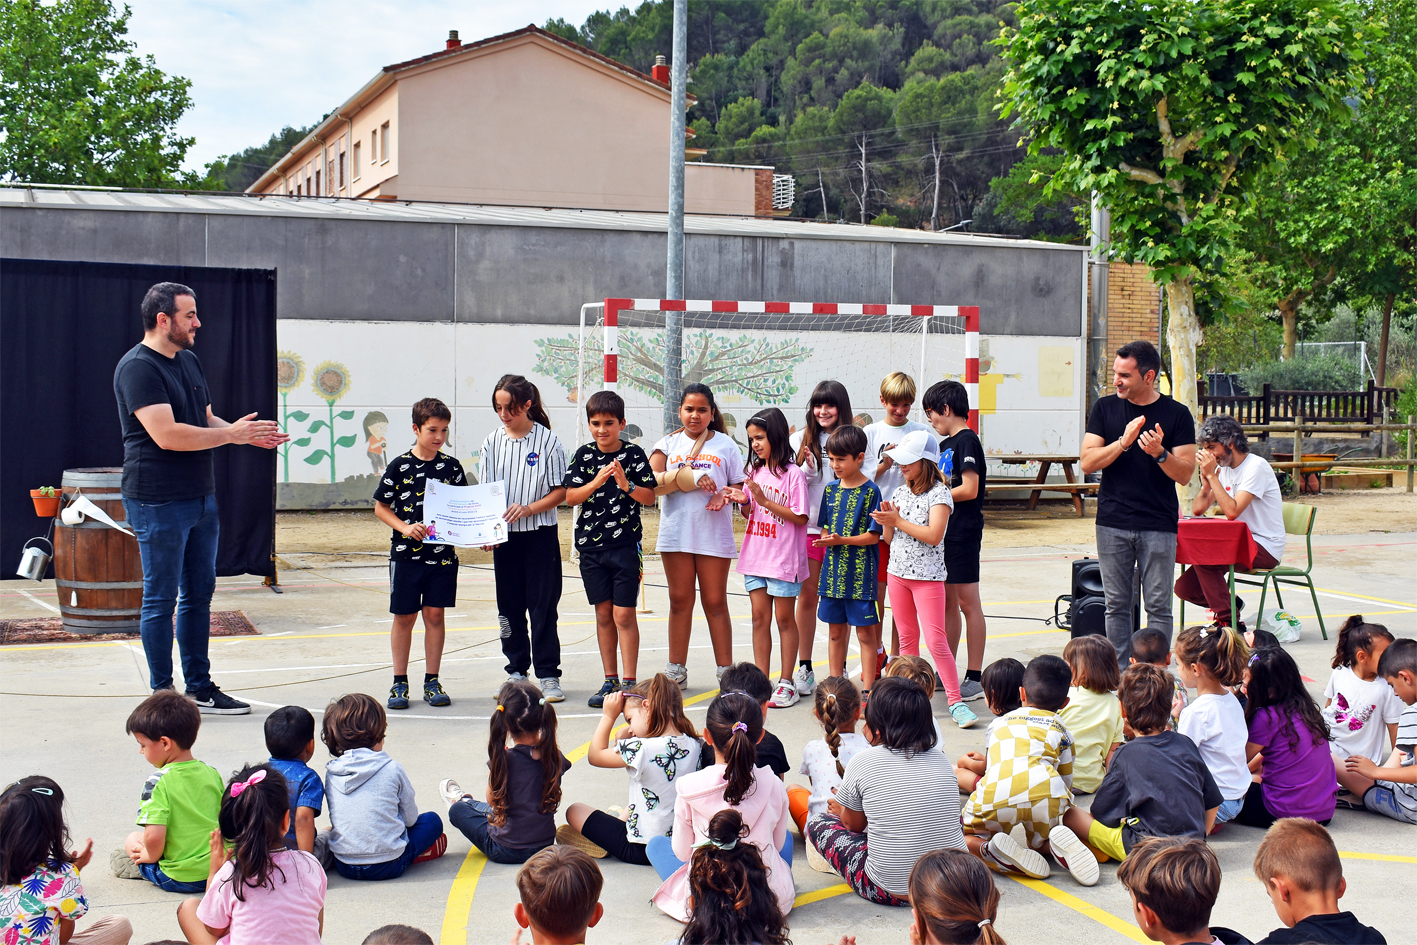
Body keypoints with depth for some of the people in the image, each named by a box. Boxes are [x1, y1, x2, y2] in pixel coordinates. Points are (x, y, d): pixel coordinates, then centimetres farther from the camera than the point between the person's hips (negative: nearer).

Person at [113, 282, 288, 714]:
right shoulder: (138, 367, -15)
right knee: (161, 599, 0)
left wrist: (253, 435, 2)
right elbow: (167, 435, -23)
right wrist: (233, 434, -16)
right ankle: (162, 695, 9)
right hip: (158, 503, -9)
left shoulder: (189, 362, 15)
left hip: (200, 497, 9)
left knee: (199, 594, 13)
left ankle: (199, 688, 22)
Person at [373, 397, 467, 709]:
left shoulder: (451, 466, 3)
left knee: (435, 614, 5)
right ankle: (399, 683, 15)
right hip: (406, 553, -2)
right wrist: (405, 527, -13)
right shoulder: (400, 466, -3)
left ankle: (432, 682, 15)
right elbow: (380, 507, 1)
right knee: (404, 616, 5)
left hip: (443, 553, 2)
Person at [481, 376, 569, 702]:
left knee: (543, 605, -1)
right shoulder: (493, 442, 4)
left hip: (540, 533, -4)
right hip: (504, 536, 4)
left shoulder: (548, 441, -6)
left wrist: (528, 508, -18)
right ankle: (516, 671, 21)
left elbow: (561, 491, -4)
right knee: (509, 607, 9)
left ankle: (548, 674, 6)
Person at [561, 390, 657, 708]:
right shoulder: (584, 455, 3)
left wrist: (627, 485, -20)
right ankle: (610, 681, 18)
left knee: (624, 614, -5)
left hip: (626, 544, -3)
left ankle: (629, 682, 1)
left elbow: (650, 497, -3)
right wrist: (596, 482, -17)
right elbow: (570, 497, -2)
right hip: (591, 544, 3)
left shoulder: (634, 454, -3)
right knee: (603, 613, 10)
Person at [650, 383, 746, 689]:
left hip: (714, 534, -1)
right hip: (676, 533, 1)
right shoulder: (668, 444, 8)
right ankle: (676, 669, 14)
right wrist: (690, 476, -18)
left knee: (715, 602, 3)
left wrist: (725, 495, -14)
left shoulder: (725, 444, 7)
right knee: (680, 600, 7)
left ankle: (725, 670, 10)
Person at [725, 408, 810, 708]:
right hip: (756, 556, 6)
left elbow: (800, 518, -14)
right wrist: (743, 502, -6)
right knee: (760, 616, 6)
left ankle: (786, 683, 10)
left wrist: (764, 500, -17)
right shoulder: (755, 471, 9)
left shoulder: (792, 474, -10)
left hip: (784, 558, -6)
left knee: (785, 618, 3)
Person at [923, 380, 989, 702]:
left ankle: (975, 678, 1)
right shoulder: (946, 443, 15)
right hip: (944, 531, 9)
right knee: (947, 602, 13)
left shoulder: (967, 441, -12)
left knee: (967, 603, -4)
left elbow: (969, 489, -19)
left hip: (963, 532, -9)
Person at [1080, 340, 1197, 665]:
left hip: (1159, 525, -2)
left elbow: (1185, 474, -2)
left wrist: (1160, 453, -20)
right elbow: (1088, 462, -2)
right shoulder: (1105, 409, 6)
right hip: (1112, 524, 2)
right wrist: (1124, 442, -16)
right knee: (1117, 605, 6)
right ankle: (1120, 674, 14)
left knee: (1158, 607, 0)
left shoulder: (1176, 414, 0)